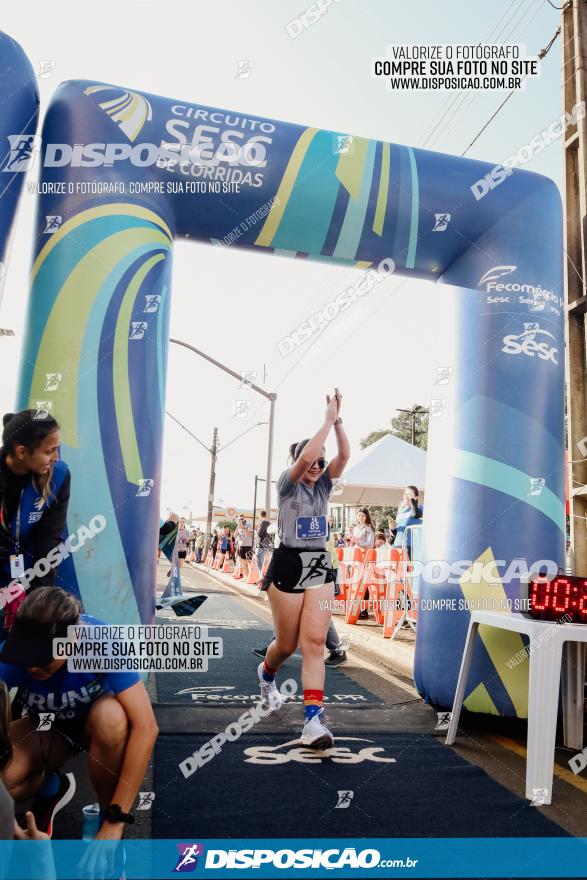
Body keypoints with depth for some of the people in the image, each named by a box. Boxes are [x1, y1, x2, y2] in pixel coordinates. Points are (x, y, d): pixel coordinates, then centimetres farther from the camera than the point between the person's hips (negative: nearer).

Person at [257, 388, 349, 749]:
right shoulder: (287, 484, -5)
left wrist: (338, 419, -13)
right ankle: (267, 673, 44)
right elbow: (306, 455, -24)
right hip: (289, 566, -4)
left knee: (315, 641, -8)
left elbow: (344, 455, -6)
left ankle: (313, 719, -11)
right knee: (287, 644, 9)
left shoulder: (323, 485, 9)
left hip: (320, 567, 4)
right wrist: (328, 418, -19)